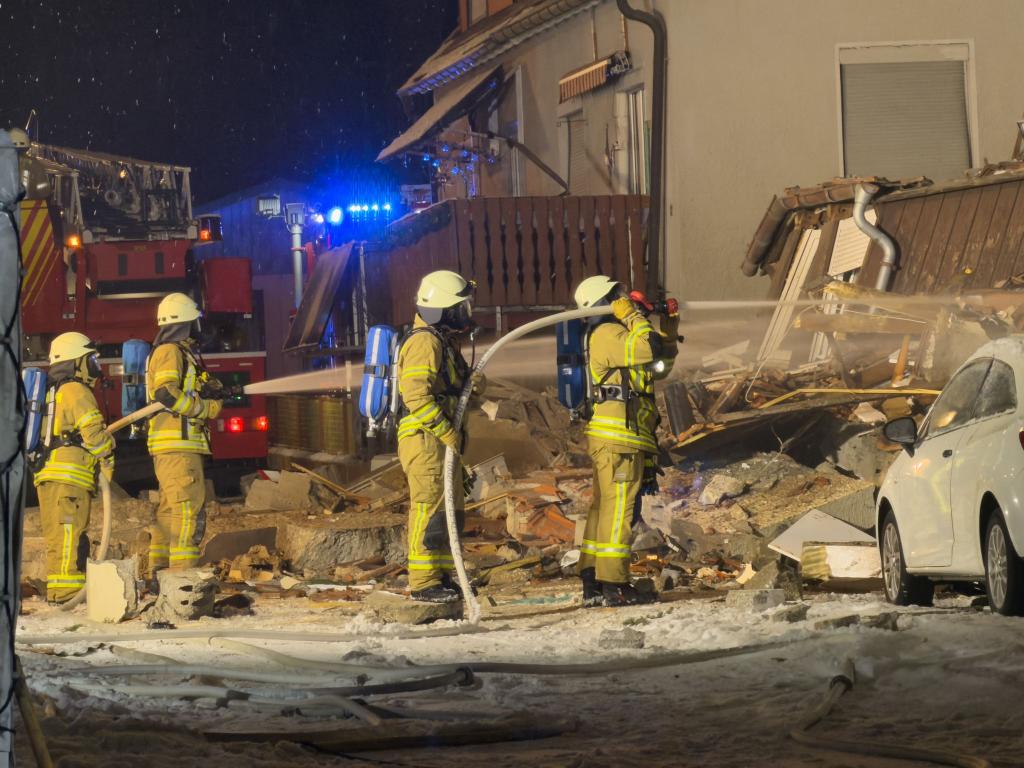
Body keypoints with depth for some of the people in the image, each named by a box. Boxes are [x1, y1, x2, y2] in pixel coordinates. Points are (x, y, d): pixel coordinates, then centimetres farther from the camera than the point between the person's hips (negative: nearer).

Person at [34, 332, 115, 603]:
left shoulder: (52, 393, 25)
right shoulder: (77, 392, -5)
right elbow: (94, 430, -15)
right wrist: (108, 460, -2)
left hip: (47, 477, 9)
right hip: (70, 478, -9)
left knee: (59, 539, 11)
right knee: (70, 537, -13)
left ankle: (57, 596, 11)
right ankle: (66, 593, -19)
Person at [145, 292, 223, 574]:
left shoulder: (182, 353, 23)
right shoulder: (170, 352, -8)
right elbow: (166, 393, -21)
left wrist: (211, 392, -1)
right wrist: (206, 408, -13)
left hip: (170, 448, 11)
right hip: (177, 444, -11)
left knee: (169, 508, 12)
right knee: (189, 507, -15)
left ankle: (159, 571, 15)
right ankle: (183, 574, -21)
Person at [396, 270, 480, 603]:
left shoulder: (445, 341, 19)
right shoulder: (424, 342, -15)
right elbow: (416, 396, -24)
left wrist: (474, 386, -1)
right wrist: (448, 433, -22)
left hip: (442, 441, 10)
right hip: (425, 440, -10)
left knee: (451, 507, 14)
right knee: (430, 509, -9)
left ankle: (443, 576, 21)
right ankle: (424, 582, -6)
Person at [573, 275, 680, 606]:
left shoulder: (616, 336, 23)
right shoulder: (608, 335, -9)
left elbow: (660, 365, 28)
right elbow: (650, 349, -25)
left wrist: (670, 329, 18)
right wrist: (632, 316, -12)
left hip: (609, 439, 11)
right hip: (619, 436, -11)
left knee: (604, 507, 11)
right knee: (619, 509, -10)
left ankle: (592, 583, 13)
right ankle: (612, 583, -11)